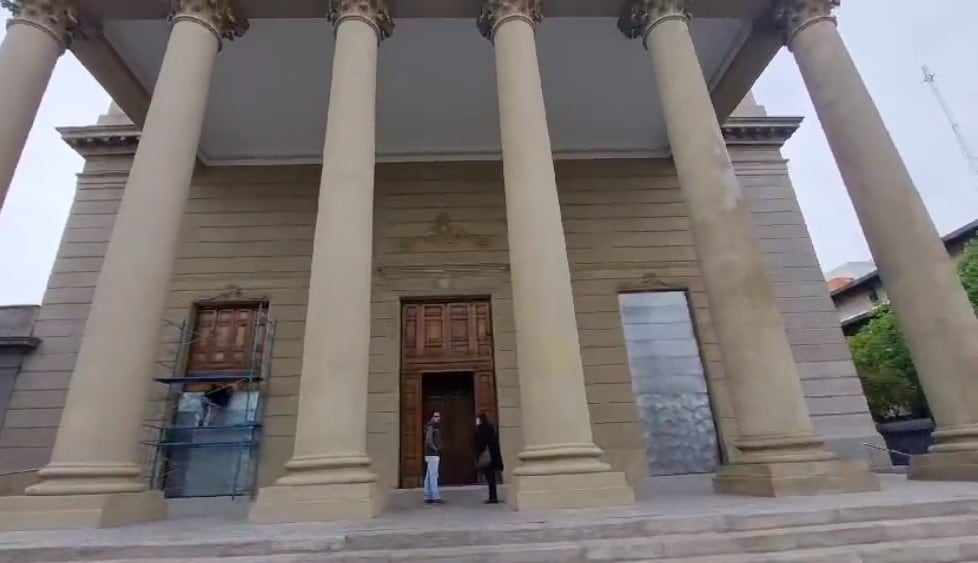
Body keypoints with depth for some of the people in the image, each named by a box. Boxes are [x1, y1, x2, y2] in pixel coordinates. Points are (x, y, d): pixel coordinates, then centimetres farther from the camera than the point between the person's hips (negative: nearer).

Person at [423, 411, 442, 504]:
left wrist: (438, 449, 9)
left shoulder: (436, 427, 17)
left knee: (429, 476, 9)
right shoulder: (431, 427, -12)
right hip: (432, 455, -10)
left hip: (433, 455, 10)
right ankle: (435, 497, -7)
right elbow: (428, 440, -24)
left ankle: (428, 497, 13)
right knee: (433, 475, -8)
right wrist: (436, 449, -15)